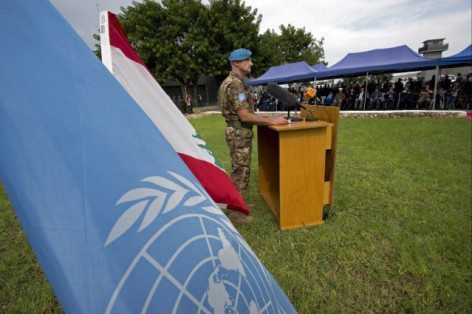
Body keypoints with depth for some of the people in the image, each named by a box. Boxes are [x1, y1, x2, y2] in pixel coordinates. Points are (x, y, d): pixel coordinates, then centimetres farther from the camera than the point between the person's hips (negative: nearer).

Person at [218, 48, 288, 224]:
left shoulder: (234, 82, 16)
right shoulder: (235, 84, -18)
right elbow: (245, 116, -24)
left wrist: (266, 120, 15)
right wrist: (271, 121, -19)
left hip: (239, 132, 10)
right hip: (239, 134, -10)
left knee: (239, 172, 18)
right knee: (241, 173, -2)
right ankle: (235, 213, 10)